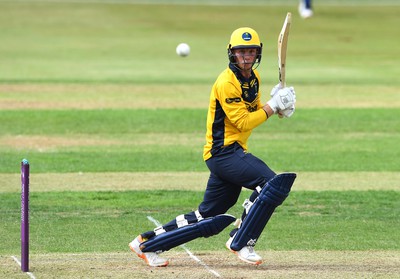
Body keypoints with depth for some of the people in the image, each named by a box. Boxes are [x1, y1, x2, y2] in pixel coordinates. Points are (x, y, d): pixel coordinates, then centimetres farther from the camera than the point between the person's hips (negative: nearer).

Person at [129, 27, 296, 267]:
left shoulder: (254, 77, 13)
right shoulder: (227, 83, -16)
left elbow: (254, 112, 19)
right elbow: (244, 122, -20)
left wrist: (277, 103, 1)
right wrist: (274, 105, -18)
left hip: (233, 153, 9)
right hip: (224, 151, -9)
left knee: (210, 219, 11)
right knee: (272, 182, -25)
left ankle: (147, 242, 18)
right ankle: (241, 242, -14)